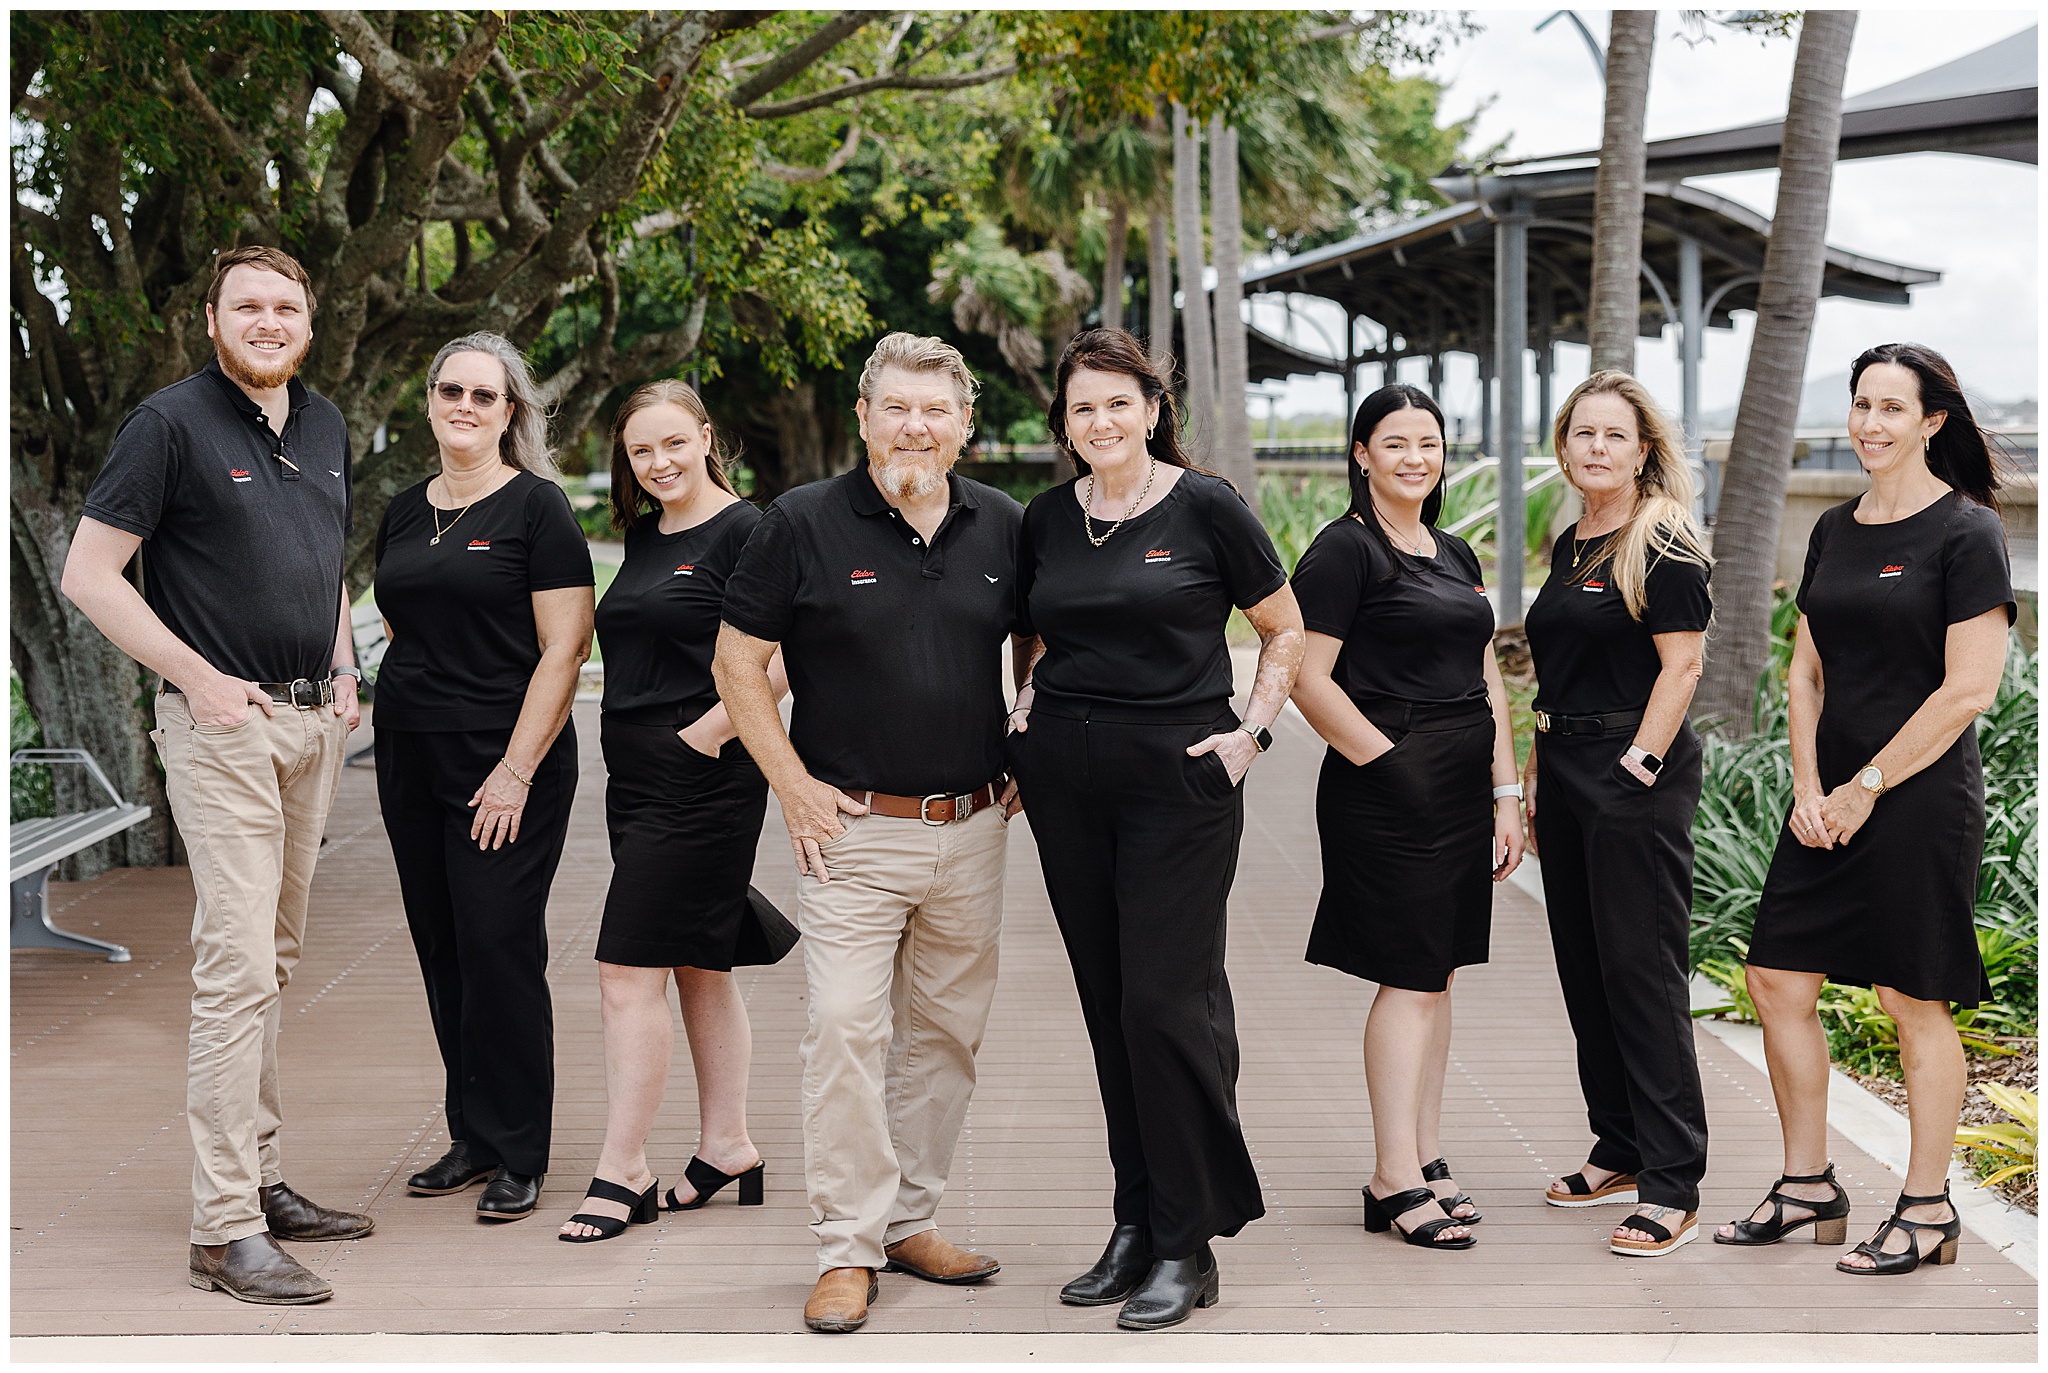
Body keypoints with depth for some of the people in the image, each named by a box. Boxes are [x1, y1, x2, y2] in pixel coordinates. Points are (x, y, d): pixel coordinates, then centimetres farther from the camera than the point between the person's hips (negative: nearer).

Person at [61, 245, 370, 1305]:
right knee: (237, 967, -12)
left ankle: (262, 1178, 23)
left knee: (275, 959, 13)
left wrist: (342, 669, 10)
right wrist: (200, 680, -14)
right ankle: (225, 1229, -9)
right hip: (224, 723, -7)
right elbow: (88, 573, -10)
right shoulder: (171, 423, -8)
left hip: (315, 721, 8)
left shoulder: (325, 425, 14)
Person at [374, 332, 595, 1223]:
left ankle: (518, 1156, 3)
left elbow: (564, 648, -11)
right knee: (441, 950, 9)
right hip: (412, 762, 6)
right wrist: (389, 755, 15)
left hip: (505, 763, -6)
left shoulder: (536, 507, -6)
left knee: (499, 948, -7)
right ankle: (471, 1137, 19)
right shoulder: (405, 513, 13)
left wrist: (517, 768, -16)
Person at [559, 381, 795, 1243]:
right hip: (636, 779, 9)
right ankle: (727, 1148, 23)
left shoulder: (742, 532, -11)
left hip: (701, 781, -9)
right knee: (699, 968, 14)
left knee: (628, 972, -9)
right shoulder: (643, 537, 15)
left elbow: (786, 659, -18)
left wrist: (709, 731, -16)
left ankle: (623, 1172, -1)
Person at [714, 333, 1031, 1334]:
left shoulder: (1002, 528, 5)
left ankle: (911, 1220, 25)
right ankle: (847, 1249, 1)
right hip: (853, 829, -4)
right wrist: (794, 783, -6)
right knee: (847, 1031, -8)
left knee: (945, 1033, 11)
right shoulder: (803, 524, -5)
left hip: (972, 830, 4)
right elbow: (737, 661, 0)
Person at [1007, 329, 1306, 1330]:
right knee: (1108, 1004, 8)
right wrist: (1026, 709, 8)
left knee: (1167, 1001, -8)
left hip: (1178, 779, -5)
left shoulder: (1205, 507, -4)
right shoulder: (1047, 521, 9)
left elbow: (1287, 632, 5)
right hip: (1066, 784, 5)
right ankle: (1136, 1223, 17)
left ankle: (1187, 1245, 1)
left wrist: (1253, 731, -4)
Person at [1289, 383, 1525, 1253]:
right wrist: (1387, 761, -13)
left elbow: (1486, 682, 18)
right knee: (1408, 978, -7)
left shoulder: (1456, 555, 16)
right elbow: (1308, 678, -13)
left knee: (1437, 975, 10)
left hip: (1461, 790, 8)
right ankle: (1394, 1182, -1)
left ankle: (1423, 1161, 18)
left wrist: (1505, 794, 12)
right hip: (1387, 789, -8)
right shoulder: (1345, 549, -7)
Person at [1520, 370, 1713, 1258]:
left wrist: (1639, 765, -19)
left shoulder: (1664, 547, -9)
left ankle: (1673, 1189, -4)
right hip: (1566, 770, 9)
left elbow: (1682, 664, -14)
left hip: (1636, 775, -9)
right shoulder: (1570, 546, 16)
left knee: (1642, 970, -8)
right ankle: (1621, 1153, 25)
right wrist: (1536, 779, 17)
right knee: (1584, 966, 12)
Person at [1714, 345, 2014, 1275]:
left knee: (1915, 1004, 1)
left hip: (1921, 797, -7)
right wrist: (1808, 790, 1)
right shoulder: (1835, 531, 12)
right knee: (1778, 982, 7)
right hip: (1831, 799, 7)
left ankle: (1927, 1209, 14)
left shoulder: (1966, 532, -9)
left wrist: (1866, 788, -13)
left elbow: (1968, 689, -15)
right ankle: (1808, 1186, 21)